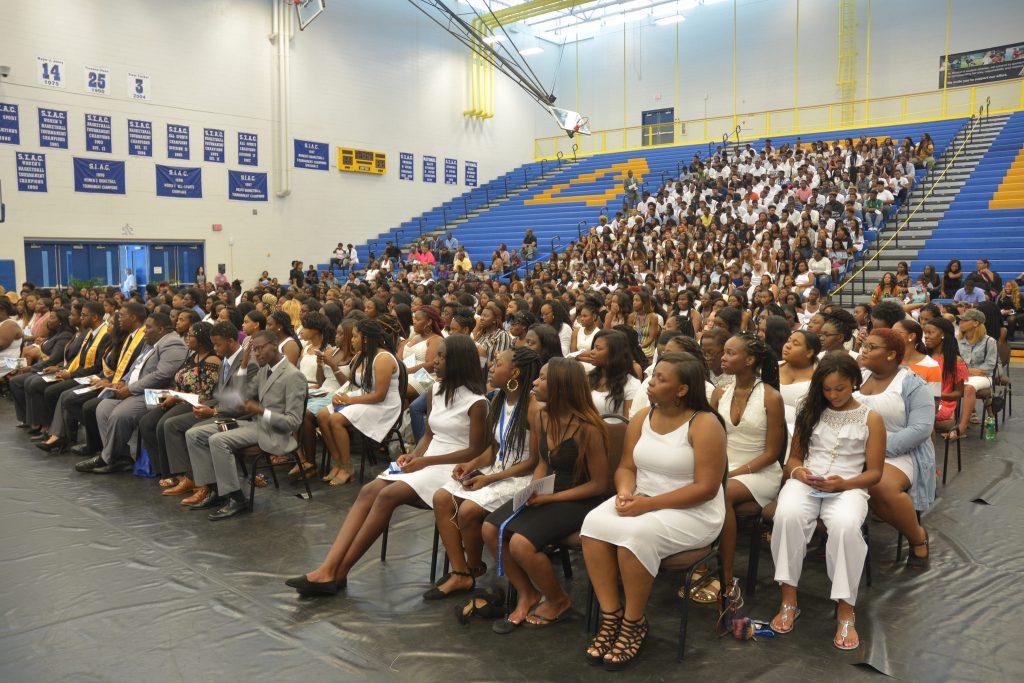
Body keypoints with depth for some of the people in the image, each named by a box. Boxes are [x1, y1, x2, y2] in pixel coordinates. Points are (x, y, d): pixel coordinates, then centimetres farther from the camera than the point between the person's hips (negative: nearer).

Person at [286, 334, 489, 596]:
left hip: (451, 467, -7)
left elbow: (475, 451, -11)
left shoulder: (476, 402, -11)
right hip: (425, 461, 7)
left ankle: (338, 573, -18)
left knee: (387, 495, -27)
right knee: (368, 491, -17)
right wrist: (413, 455, -4)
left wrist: (426, 461, -14)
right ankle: (327, 570, -25)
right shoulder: (435, 390, 11)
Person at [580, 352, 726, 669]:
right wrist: (625, 491, -15)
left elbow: (705, 488, -19)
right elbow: (626, 467, 9)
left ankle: (634, 622, -9)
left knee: (635, 534, -32)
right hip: (642, 501, 6)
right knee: (594, 523, -21)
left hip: (692, 511, -6)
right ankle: (610, 614, -9)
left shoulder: (704, 424, -15)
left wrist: (649, 504, -22)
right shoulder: (641, 418, 5)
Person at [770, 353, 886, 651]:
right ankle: (789, 600, -23)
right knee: (787, 515, -35)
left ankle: (845, 610, -24)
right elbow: (794, 456, 18)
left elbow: (874, 472, 5)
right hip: (806, 481, 2)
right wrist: (797, 471, -7)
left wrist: (843, 484, -14)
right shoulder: (811, 412, 15)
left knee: (845, 526, -38)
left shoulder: (871, 419, 7)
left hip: (848, 487, -2)